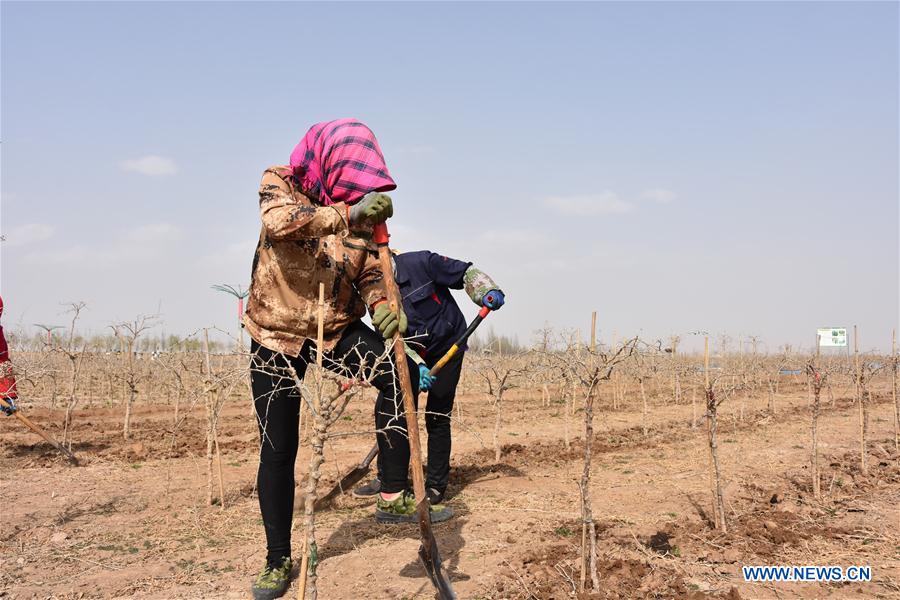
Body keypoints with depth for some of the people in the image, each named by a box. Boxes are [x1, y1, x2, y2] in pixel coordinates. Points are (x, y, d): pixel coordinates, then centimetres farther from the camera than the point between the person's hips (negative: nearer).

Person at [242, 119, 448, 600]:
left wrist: (383, 306, -25)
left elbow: (371, 274, -2)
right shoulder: (281, 184, -11)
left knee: (400, 371, -27)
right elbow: (279, 221, -34)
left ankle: (393, 497, -17)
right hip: (277, 335, -2)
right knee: (277, 450, 3)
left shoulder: (364, 210, -3)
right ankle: (278, 559, 21)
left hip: (337, 330, 2)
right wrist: (347, 213, -46)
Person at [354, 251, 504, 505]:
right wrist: (416, 365, -29)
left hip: (447, 348, -4)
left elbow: (466, 273, -13)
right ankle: (385, 479, 15)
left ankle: (436, 487, 6)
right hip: (412, 355, 4)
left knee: (437, 417, -5)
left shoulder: (419, 263, -20)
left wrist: (488, 292, -32)